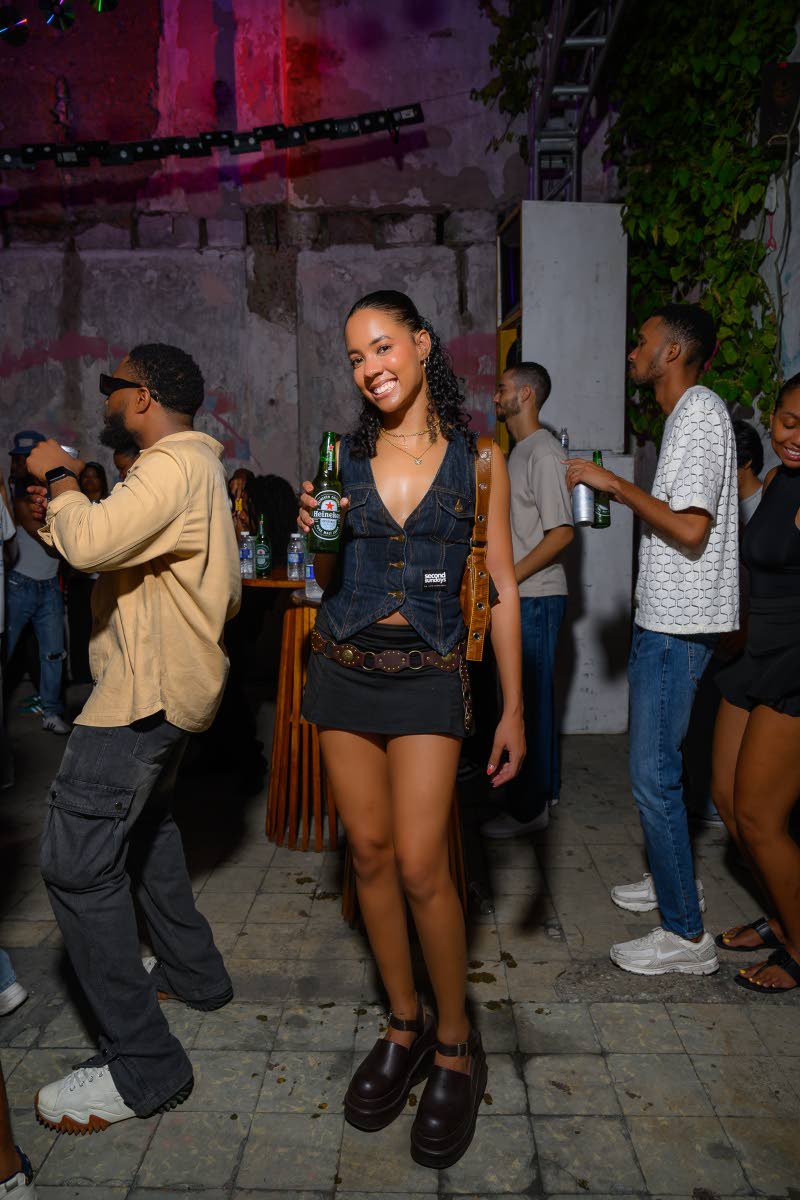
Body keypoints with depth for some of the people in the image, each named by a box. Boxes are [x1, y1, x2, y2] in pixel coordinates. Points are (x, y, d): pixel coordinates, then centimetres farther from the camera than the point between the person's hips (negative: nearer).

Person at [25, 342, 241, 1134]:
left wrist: (58, 479, -12)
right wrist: (60, 509, 9)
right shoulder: (191, 465, 18)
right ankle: (193, 973, 40)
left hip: (147, 689, -12)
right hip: (166, 682, 12)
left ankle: (142, 1066, -1)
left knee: (76, 861, -9)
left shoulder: (175, 466, -17)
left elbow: (90, 542, -31)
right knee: (142, 825, 26)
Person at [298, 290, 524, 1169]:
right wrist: (314, 534, -9)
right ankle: (403, 1027, 28)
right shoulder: (345, 457, 5)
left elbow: (503, 588, 0)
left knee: (421, 865, -7)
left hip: (427, 675, -3)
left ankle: (455, 1046, 16)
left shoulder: (477, 459, -1)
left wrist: (514, 707, -3)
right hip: (343, 667, 3)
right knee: (369, 853, 9)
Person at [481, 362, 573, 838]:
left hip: (536, 597, -10)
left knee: (530, 697, -4)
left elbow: (562, 531, -21)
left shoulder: (543, 452, -14)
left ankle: (529, 807, 5)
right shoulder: (521, 451, 16)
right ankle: (544, 788, 28)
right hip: (523, 597, 10)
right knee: (534, 694, 16)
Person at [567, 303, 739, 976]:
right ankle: (676, 879, 37)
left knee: (654, 775, -6)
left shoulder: (702, 412, -16)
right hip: (667, 619, 11)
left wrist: (616, 484, -18)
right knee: (658, 762, 20)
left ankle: (687, 935, 5)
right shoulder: (688, 414, 16)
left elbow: (692, 528, -25)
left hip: (677, 627, -11)